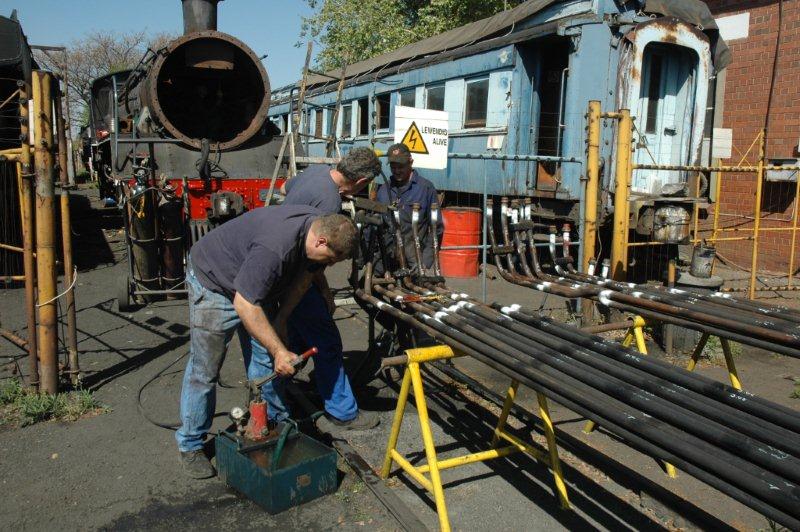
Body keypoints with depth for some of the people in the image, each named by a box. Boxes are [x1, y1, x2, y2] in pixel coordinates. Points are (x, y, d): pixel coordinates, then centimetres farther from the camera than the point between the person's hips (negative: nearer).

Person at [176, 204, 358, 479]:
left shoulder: (319, 227, -16)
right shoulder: (274, 248, -41)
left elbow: (305, 274, 1)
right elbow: (244, 304, -36)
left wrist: (281, 319, -4)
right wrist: (279, 351, -32)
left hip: (257, 284, 8)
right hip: (214, 282, -7)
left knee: (265, 362, 8)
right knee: (204, 370, -2)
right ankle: (190, 444, 14)